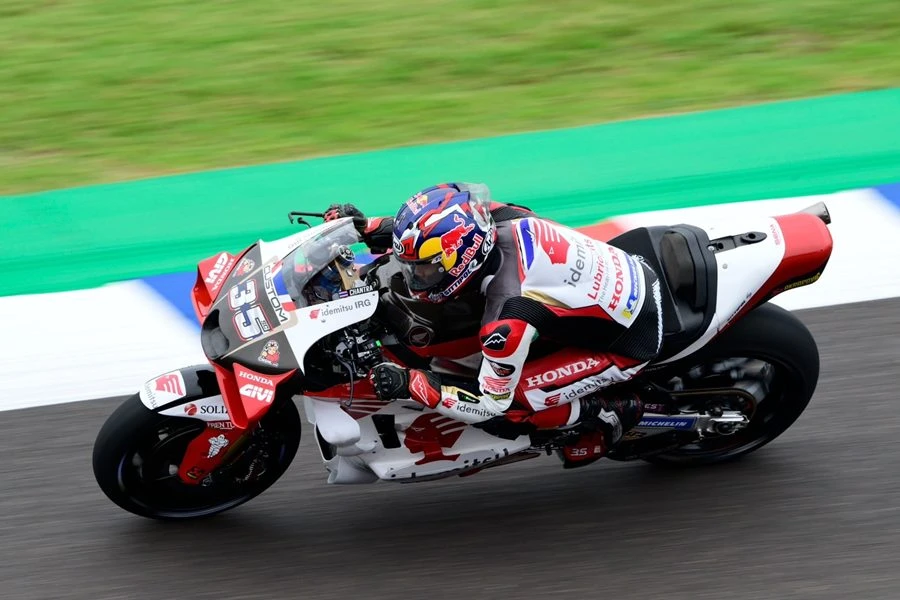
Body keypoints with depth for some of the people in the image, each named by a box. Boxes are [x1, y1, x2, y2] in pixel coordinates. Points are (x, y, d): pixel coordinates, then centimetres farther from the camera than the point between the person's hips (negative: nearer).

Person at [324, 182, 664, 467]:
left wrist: (408, 383, -27)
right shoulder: (498, 221, -13)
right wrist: (367, 227, -2)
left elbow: (491, 404, -22)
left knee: (504, 409, -15)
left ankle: (605, 415, 5)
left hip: (628, 340, -8)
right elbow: (426, 231, 8)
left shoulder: (507, 321, -32)